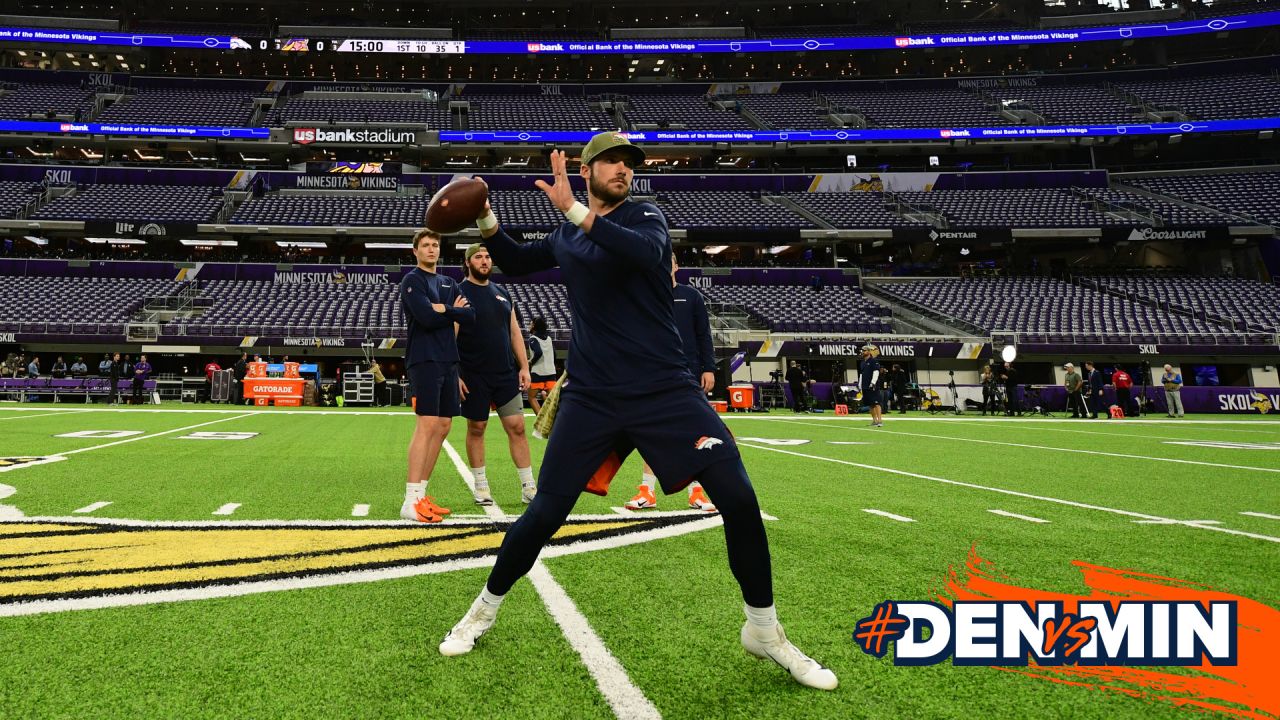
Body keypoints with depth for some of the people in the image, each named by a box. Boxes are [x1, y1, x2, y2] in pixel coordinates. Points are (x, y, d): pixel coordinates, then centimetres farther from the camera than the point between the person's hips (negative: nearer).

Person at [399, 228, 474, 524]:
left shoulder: (448, 284, 20)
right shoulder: (412, 280, -1)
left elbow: (470, 316, 7)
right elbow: (427, 317, -16)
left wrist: (444, 309, -7)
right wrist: (454, 311, -2)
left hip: (448, 361, 8)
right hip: (425, 360, -8)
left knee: (443, 427, 6)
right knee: (427, 425, -14)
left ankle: (421, 492, 14)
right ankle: (411, 501, -13)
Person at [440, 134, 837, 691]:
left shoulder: (645, 216, 2)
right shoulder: (565, 237, 14)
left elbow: (647, 253, -22)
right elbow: (515, 264, 29)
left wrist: (577, 211, -28)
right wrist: (487, 222, 11)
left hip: (665, 391, -2)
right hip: (591, 396, 3)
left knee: (739, 499, -13)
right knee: (544, 514, 1)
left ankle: (763, 630, 8)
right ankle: (485, 610, 27)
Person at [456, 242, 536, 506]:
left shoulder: (502, 293, 13)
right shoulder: (459, 293, -3)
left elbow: (515, 333, 15)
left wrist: (524, 367, 8)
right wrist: (455, 375, -12)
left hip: (507, 373, 4)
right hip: (474, 376, -4)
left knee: (517, 427, 1)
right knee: (476, 428, 5)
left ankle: (528, 488, 6)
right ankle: (481, 487, 17)